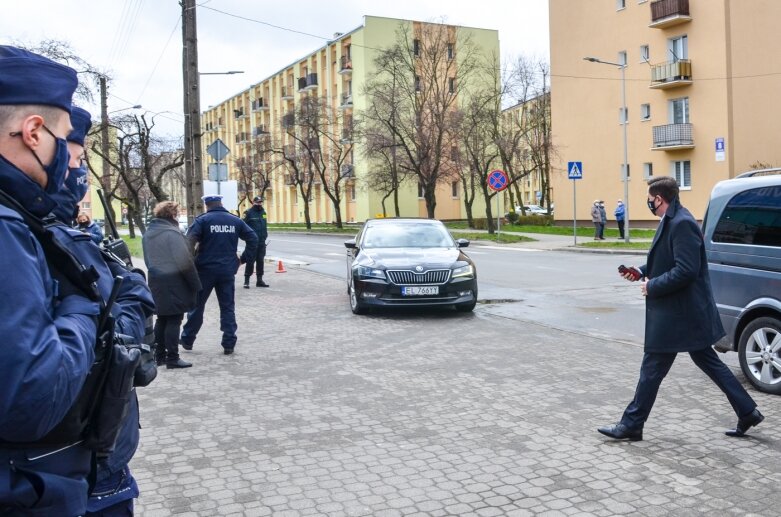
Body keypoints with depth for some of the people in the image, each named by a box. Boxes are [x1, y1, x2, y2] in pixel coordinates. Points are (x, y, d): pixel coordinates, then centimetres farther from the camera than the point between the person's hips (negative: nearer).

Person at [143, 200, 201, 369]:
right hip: (174, 283, -8)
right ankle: (172, 358, 1)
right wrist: (195, 284, -12)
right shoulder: (172, 233, -17)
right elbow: (185, 262, -19)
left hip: (157, 283, 8)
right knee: (174, 320, -2)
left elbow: (148, 259, 16)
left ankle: (159, 355, 22)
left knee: (162, 319, 16)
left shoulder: (148, 233, 10)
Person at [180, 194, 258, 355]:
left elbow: (189, 242, -16)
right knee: (227, 307, 8)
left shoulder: (202, 220, -5)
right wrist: (243, 258, 9)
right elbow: (253, 239, 6)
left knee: (197, 305, 11)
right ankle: (229, 344, 6)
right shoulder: (235, 221, 7)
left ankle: (187, 340, 22)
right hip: (228, 270, 2)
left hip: (205, 269, -2)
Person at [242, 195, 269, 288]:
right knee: (250, 261, -4)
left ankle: (259, 280, 17)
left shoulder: (263, 212, 14)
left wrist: (265, 235, 14)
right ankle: (246, 281, 4)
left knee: (260, 261, 9)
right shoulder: (248, 213, -7)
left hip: (262, 242, 6)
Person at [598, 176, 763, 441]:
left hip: (677, 312, -10)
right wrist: (642, 272, 8)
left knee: (652, 368, 0)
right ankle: (747, 412, 24)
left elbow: (686, 270, -26)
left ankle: (631, 425, 11)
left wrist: (652, 286, -18)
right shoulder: (673, 221, 10)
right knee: (707, 361, 18)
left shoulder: (681, 224, -22)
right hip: (689, 310, 10)